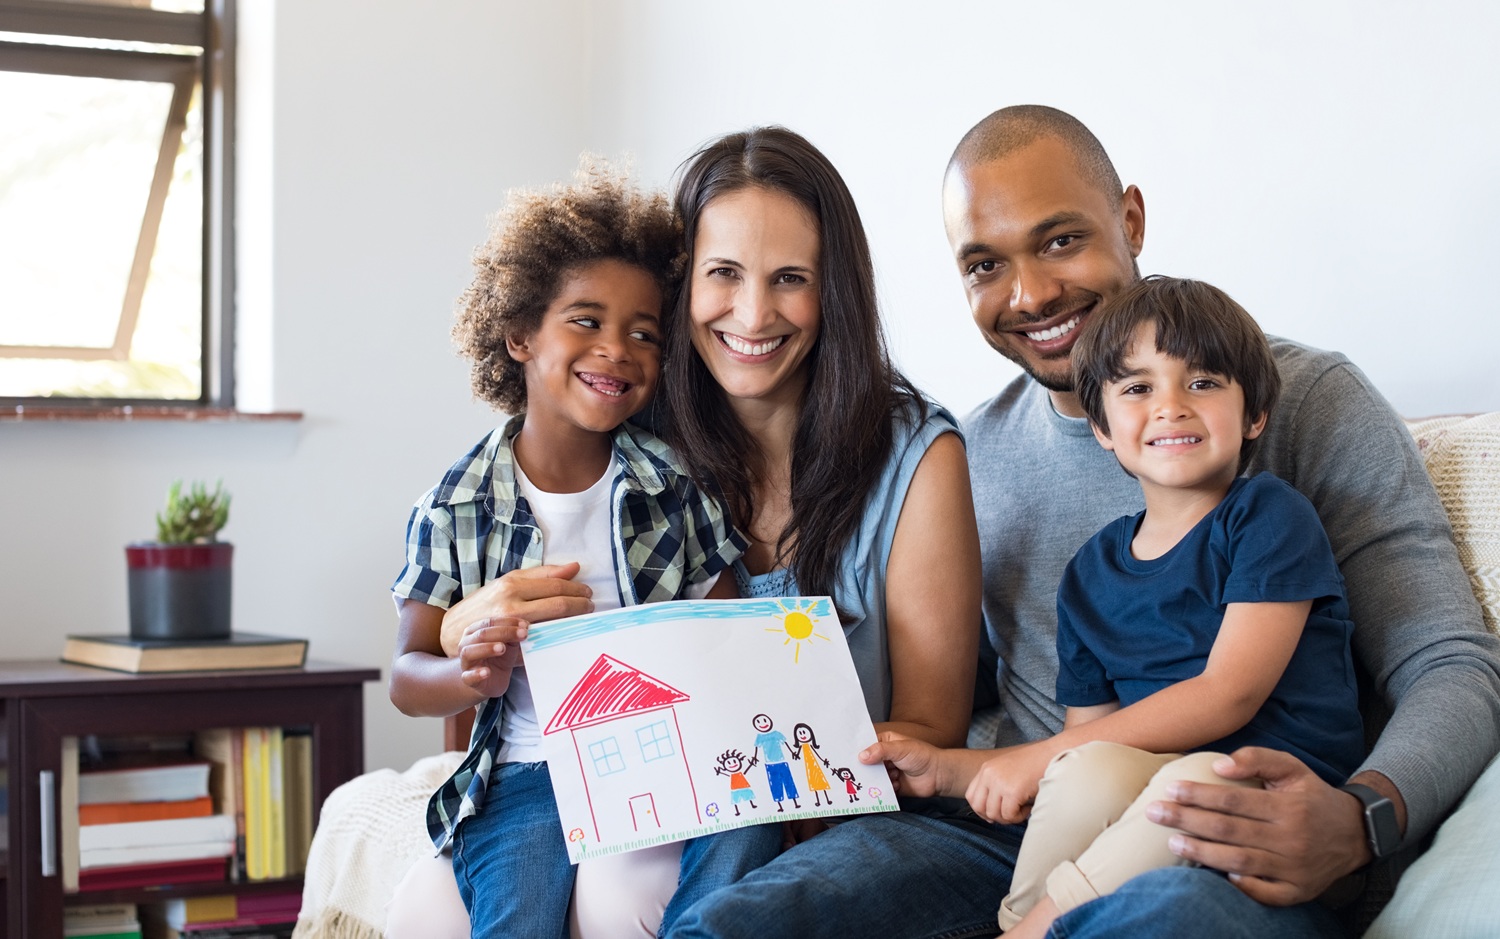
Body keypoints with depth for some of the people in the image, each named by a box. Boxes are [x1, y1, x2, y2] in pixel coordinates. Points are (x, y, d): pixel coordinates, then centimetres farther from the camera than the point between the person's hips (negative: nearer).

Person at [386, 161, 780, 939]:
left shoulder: (678, 486, 5)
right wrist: (473, 676, -20)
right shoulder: (456, 508, 2)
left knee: (742, 837, -29)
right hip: (528, 768, -1)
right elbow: (407, 676, 3)